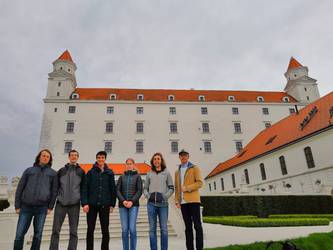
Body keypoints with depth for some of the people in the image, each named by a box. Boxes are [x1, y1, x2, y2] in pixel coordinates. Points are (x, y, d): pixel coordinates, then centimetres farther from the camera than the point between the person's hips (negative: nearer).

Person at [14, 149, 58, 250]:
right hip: (26, 206, 1)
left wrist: (50, 207, -1)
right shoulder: (29, 170, 12)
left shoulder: (53, 173, 11)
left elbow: (54, 190, 7)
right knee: (19, 234, -1)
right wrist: (17, 206, 3)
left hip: (42, 207, 0)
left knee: (38, 234, 4)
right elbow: (20, 188, 10)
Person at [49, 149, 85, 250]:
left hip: (74, 204, -1)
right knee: (55, 230, 1)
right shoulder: (61, 170, 11)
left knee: (73, 231, 2)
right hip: (61, 203, 1)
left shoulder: (81, 171, 8)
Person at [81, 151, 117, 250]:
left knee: (105, 230, 6)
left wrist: (112, 204, 2)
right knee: (90, 230, 6)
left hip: (104, 205, 1)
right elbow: (84, 188, -1)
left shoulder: (109, 173, 6)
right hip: (92, 204, 0)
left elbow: (113, 189, 6)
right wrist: (84, 203, -11)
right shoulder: (90, 172, 4)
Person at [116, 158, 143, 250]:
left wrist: (132, 201, -12)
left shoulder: (137, 176, 5)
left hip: (134, 205, -2)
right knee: (124, 229, 2)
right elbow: (117, 190, 5)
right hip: (122, 205, 2)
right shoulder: (122, 177, 11)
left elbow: (139, 191, -1)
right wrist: (123, 201, -10)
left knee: (132, 228, -6)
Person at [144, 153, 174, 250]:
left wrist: (165, 196, -7)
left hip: (163, 204, -1)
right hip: (151, 204, 1)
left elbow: (171, 188, 6)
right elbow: (145, 188, 15)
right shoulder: (149, 174, 12)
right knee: (152, 229, 4)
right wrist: (148, 196, -3)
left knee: (164, 229, 1)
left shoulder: (166, 173, 8)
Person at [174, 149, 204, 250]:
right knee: (188, 227, 6)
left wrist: (187, 188, -15)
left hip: (193, 200, -4)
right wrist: (177, 201, 7)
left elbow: (200, 183, -5)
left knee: (197, 225, -4)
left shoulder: (195, 168, 6)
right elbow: (176, 188, 17)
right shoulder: (177, 172, 19)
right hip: (183, 202, 4)